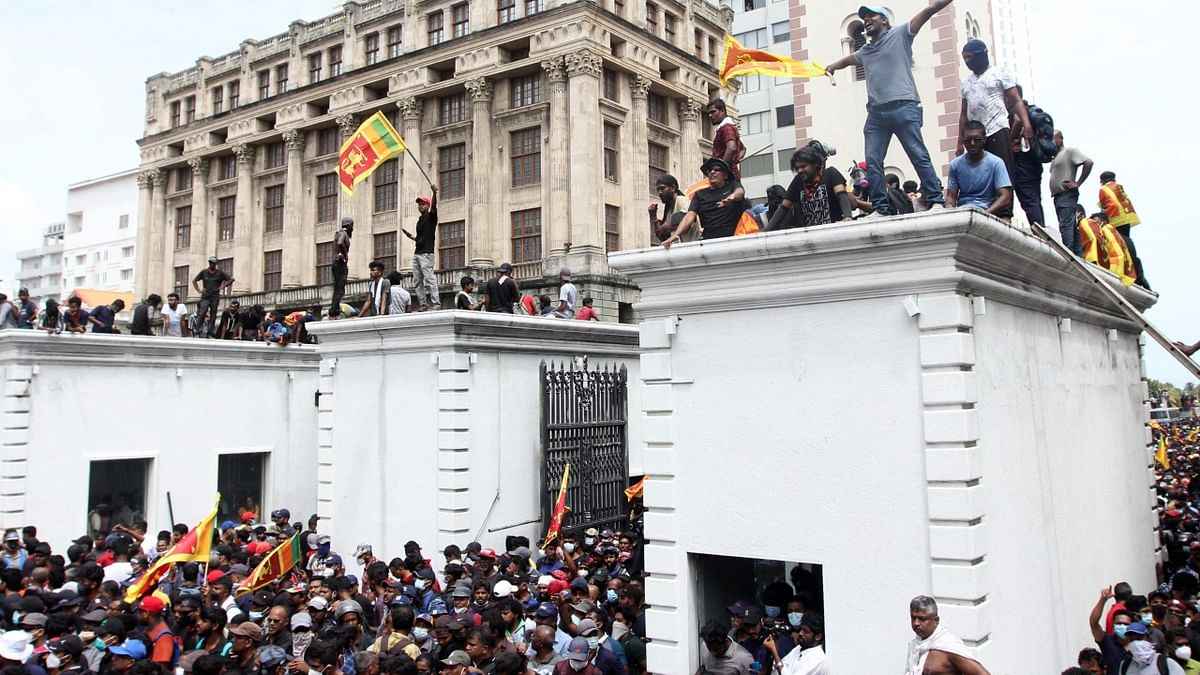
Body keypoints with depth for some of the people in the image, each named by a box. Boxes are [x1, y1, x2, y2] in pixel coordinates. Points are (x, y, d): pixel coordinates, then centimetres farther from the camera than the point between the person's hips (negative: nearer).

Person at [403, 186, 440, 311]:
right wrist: (412, 237, 12)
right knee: (417, 282, 6)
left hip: (426, 253, -9)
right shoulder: (420, 221, 21)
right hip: (417, 253, 9)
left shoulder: (431, 216, -1)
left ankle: (436, 303, -18)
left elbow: (434, 206, -22)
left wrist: (434, 193, -39)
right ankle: (424, 304, 7)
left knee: (429, 279, -16)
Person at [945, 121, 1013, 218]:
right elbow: (951, 197, 6)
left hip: (988, 210, -2)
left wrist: (985, 214, -25)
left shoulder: (996, 163, -1)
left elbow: (1005, 197, -7)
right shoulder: (955, 164, 7)